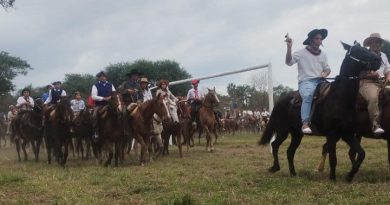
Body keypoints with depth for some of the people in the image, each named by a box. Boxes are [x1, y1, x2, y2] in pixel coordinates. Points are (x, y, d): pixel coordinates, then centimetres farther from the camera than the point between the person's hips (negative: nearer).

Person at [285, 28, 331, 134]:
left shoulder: (323, 54, 20)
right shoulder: (302, 53, 3)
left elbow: (327, 69, 24)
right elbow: (289, 62, -7)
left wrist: (325, 73, 0)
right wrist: (289, 47, -19)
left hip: (320, 81, 6)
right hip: (306, 82, -5)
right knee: (308, 95, -35)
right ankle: (305, 124, -39)